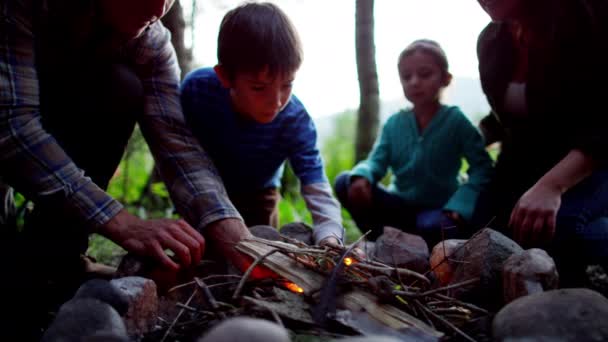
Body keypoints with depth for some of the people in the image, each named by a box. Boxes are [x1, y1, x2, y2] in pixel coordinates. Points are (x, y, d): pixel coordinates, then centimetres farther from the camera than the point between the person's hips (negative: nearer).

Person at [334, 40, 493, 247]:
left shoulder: (455, 120, -9)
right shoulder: (394, 123, 2)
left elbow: (482, 169, -13)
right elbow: (377, 161, -5)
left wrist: (459, 206, -28)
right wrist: (361, 176, -30)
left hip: (437, 211, -3)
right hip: (401, 208, 4)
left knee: (433, 226, -39)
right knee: (345, 184, -15)